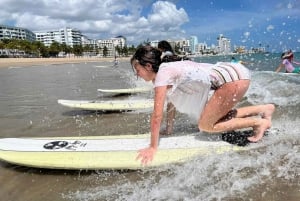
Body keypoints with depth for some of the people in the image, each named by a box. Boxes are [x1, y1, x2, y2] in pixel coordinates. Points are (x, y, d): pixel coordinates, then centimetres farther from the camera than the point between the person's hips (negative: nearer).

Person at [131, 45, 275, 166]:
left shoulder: (162, 74, -15)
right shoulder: (167, 70, 11)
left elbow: (157, 115, -17)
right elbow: (171, 102, 20)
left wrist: (152, 147, -9)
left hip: (234, 76, -9)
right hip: (230, 73, 9)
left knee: (205, 125, -5)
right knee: (218, 117, 21)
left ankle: (259, 122, 5)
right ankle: (265, 109, 29)